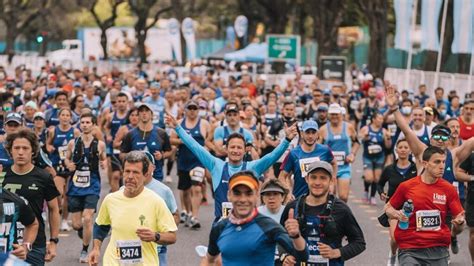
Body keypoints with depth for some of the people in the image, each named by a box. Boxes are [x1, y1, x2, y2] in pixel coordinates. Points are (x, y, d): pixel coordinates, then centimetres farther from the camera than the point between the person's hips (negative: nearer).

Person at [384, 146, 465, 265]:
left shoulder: (449, 189, 1)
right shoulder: (406, 186, -2)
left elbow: (459, 217, 3)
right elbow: (388, 208, 11)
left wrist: (460, 221, -18)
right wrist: (396, 214, -9)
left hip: (438, 250, 2)